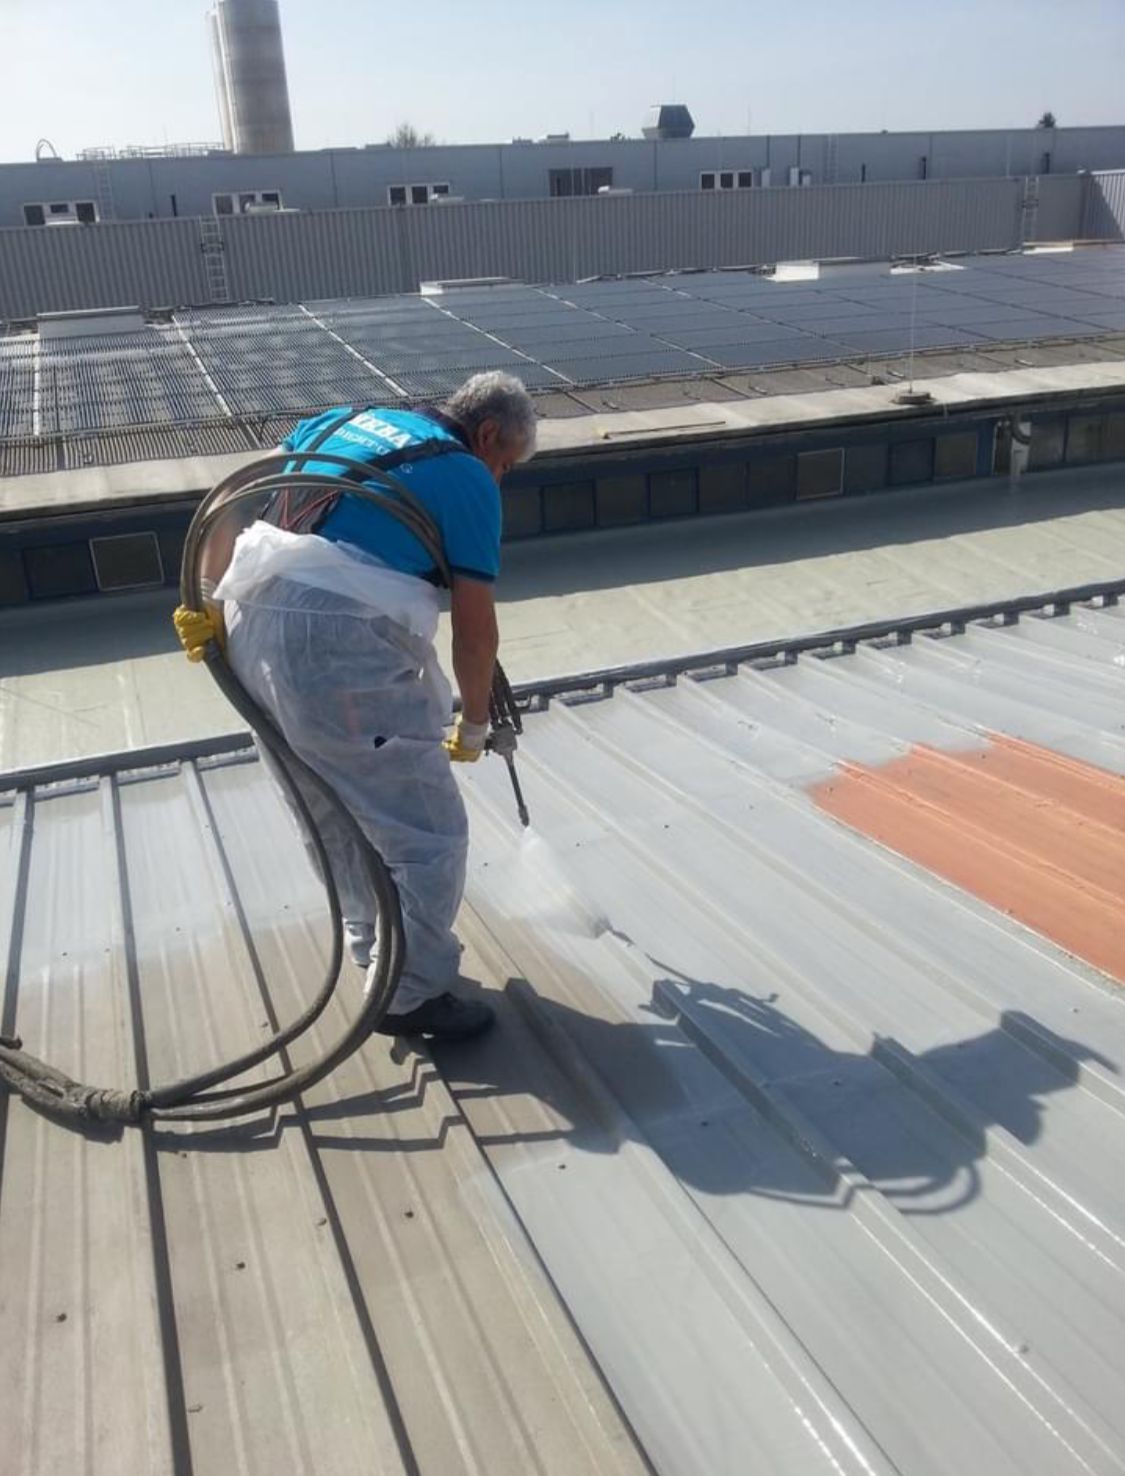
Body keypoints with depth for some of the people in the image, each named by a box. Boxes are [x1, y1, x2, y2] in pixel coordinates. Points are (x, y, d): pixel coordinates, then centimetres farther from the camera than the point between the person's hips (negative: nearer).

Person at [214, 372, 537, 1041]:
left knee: (337, 811, 25)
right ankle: (410, 994, 17)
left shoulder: (343, 420, 22)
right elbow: (475, 630, 1)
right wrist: (475, 723, 15)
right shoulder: (469, 478, 2)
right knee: (428, 832, 5)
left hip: (249, 621, 9)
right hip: (337, 646, -8)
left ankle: (372, 945, 42)